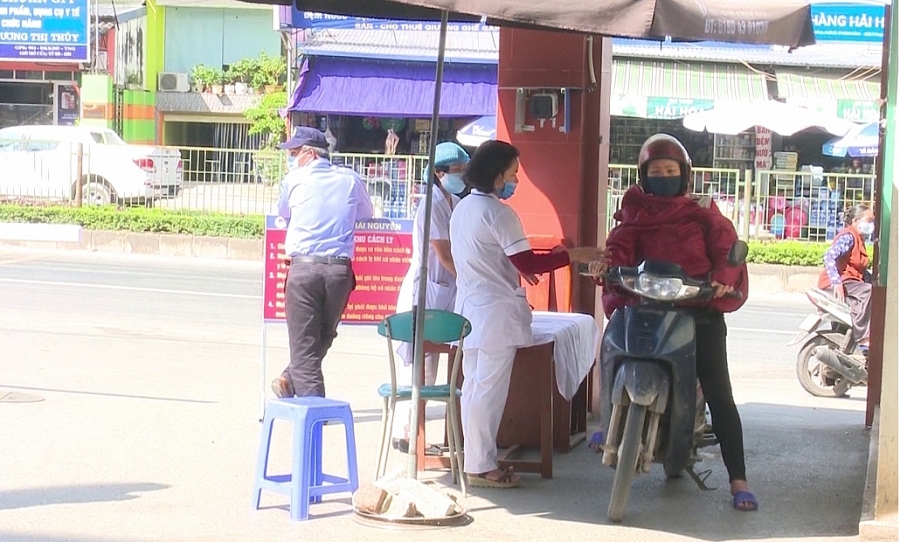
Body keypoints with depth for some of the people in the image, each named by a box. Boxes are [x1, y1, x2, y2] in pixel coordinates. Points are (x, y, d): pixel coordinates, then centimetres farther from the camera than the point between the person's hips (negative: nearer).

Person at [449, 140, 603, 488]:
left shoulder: (462, 209, 13)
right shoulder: (498, 213, -15)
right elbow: (528, 264, -19)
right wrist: (573, 255, -15)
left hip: (469, 308, 9)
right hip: (496, 312, -9)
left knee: (474, 387, 12)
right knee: (489, 390, -4)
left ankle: (475, 458, 18)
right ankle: (481, 466, 0)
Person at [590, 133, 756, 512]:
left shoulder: (701, 213, 9)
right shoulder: (634, 214, 13)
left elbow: (726, 244, -2)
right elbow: (620, 247, -4)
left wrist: (723, 277, -21)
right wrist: (605, 263, -26)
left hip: (700, 308, -2)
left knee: (718, 394, -6)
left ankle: (738, 480, -5)